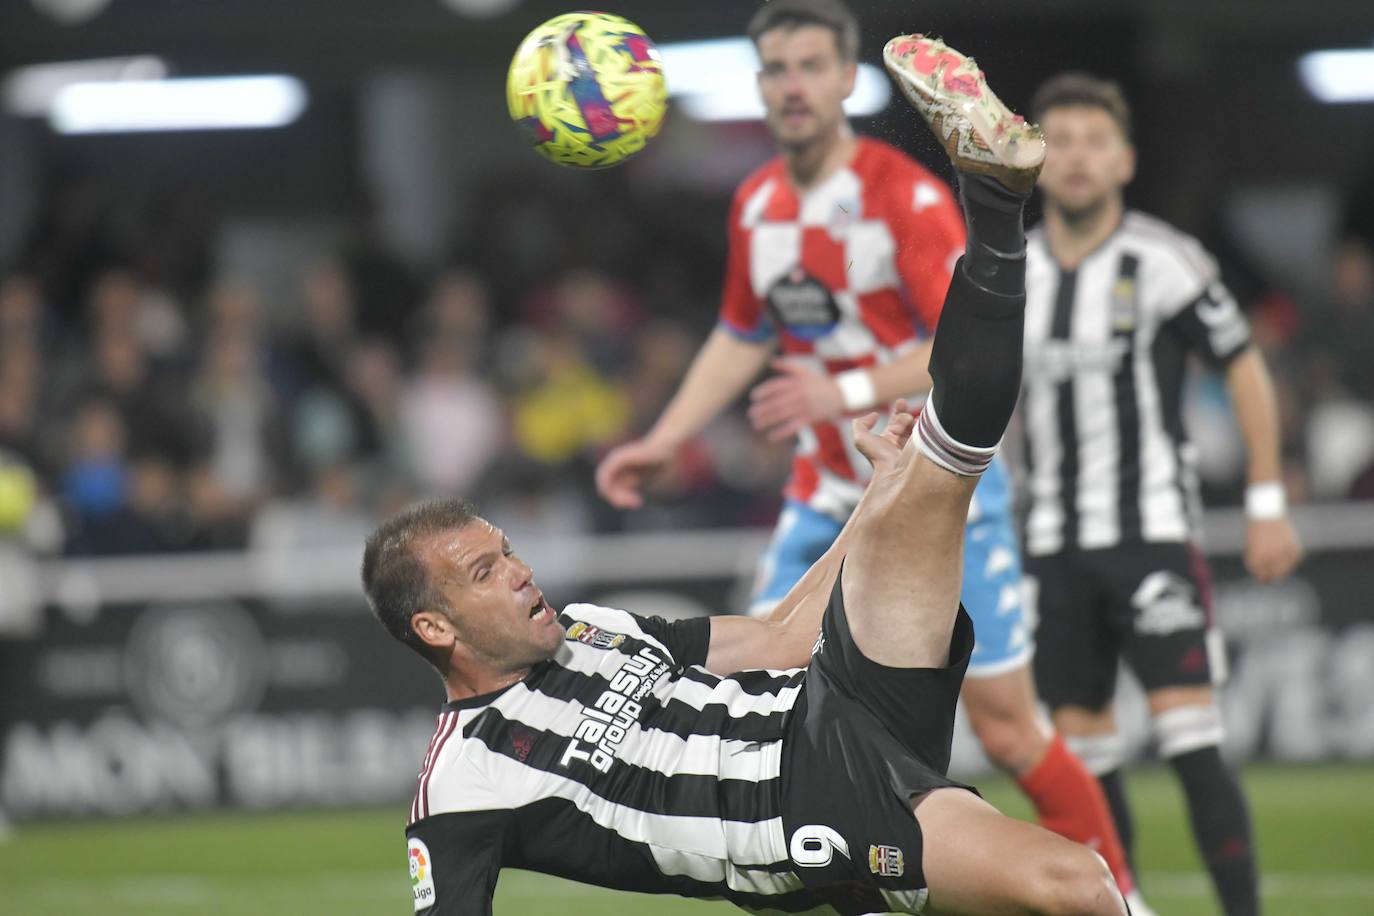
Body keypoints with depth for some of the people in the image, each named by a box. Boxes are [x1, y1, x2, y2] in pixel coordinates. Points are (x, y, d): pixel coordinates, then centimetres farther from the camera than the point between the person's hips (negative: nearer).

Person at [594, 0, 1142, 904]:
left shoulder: (909, 195, -16)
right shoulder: (757, 205, 5)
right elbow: (743, 337, 21)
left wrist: (848, 391, -34)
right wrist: (663, 442, 15)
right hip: (827, 501, 6)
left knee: (1006, 728, -6)